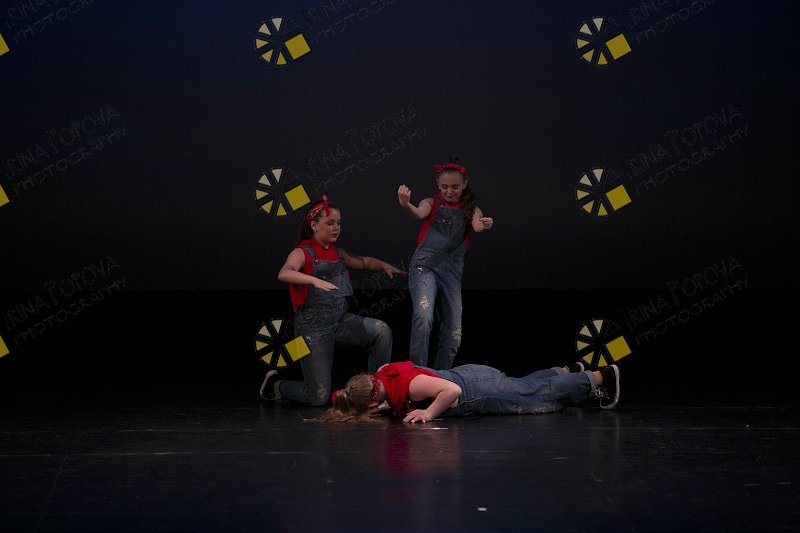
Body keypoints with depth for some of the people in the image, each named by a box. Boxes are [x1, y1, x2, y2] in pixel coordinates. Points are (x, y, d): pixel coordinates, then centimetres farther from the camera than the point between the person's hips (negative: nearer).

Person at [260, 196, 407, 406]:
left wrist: (384, 266, 11)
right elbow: (284, 274, -30)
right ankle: (275, 385, 24)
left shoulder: (337, 253, 13)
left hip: (342, 318, 6)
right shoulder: (303, 252, -8)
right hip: (313, 325, -6)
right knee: (319, 398, -7)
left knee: (382, 332, -23)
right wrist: (315, 280, -46)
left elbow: (364, 262, 32)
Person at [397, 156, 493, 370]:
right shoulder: (432, 203, 7)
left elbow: (476, 225, -9)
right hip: (425, 265, -4)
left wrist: (484, 225, -35)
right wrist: (406, 205, -41)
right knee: (423, 317, -27)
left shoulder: (471, 210, 14)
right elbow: (420, 213, -16)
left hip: (452, 271, 4)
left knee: (453, 334, 4)